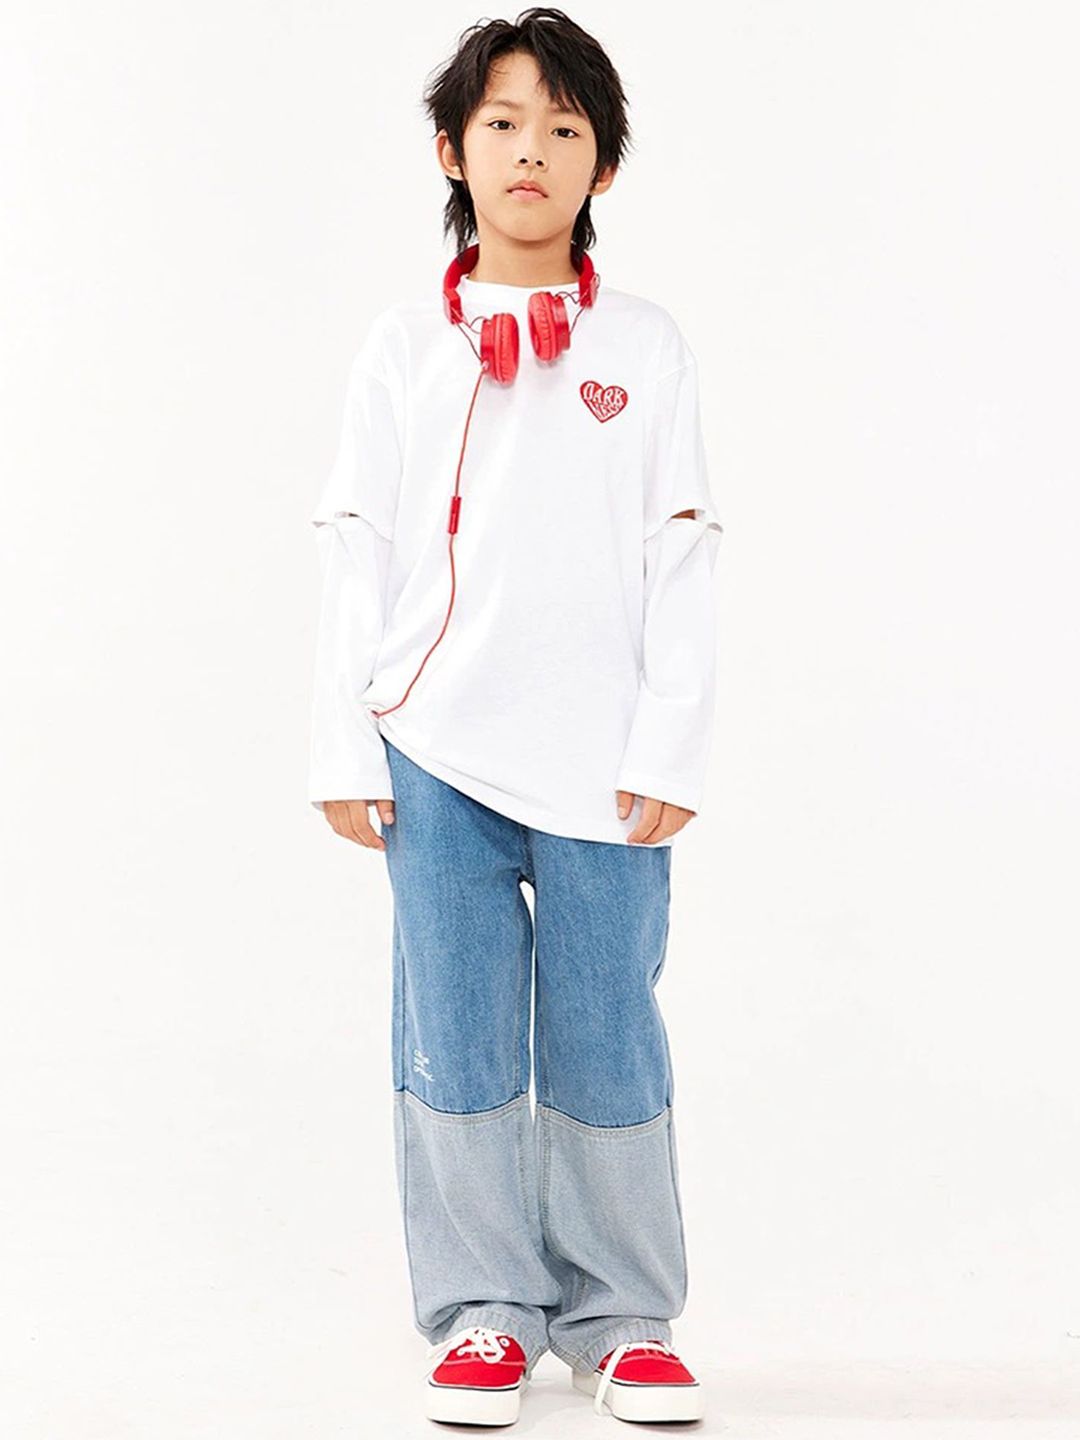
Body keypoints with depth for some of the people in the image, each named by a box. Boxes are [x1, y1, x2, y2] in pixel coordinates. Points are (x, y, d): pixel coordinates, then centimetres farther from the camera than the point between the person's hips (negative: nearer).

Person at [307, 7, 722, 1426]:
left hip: (603, 766, -1)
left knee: (607, 1044, 4)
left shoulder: (646, 346, 4)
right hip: (438, 758, 1)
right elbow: (359, 556, 7)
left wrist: (670, 749, -4)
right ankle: (480, 1312, 19)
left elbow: (682, 561, 3)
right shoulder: (405, 346, 6)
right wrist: (348, 750, 2)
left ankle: (621, 1319, 19)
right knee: (456, 1043, 6)